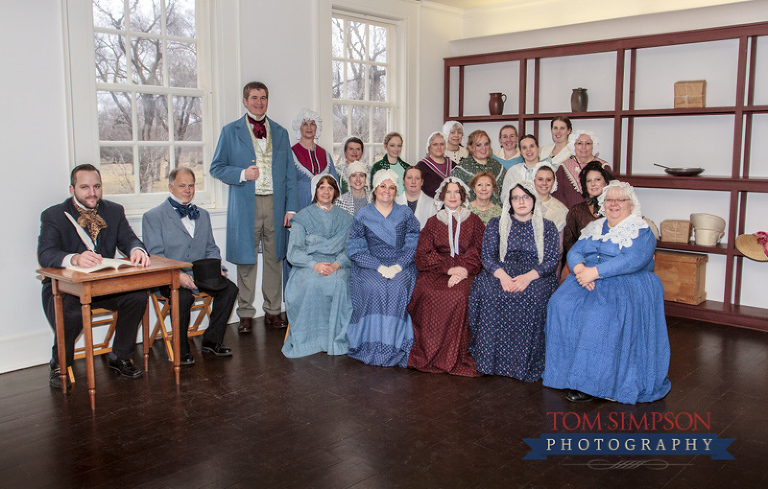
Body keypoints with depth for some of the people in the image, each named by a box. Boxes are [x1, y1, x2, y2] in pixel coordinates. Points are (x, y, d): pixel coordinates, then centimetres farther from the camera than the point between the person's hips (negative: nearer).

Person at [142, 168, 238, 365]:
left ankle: (212, 341, -3)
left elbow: (211, 249, 21)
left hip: (201, 274, 5)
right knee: (184, 296, -34)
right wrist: (178, 275, -23)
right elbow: (155, 256, -7)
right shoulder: (153, 216, 2)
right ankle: (181, 349, -12)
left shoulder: (203, 215, 21)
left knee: (229, 288, -19)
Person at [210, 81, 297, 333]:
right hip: (245, 205, -2)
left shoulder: (280, 132, 14)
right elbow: (216, 167, 5)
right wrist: (242, 174, -13)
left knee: (274, 258, 6)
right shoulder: (230, 131, 7)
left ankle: (273, 311, 16)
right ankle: (246, 314, 13)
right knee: (246, 260, 2)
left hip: (275, 203, 2)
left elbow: (289, 172, 11)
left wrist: (291, 207, 4)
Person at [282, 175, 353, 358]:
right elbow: (293, 252, 1)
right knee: (312, 284, -35)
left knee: (339, 283, -34)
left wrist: (337, 264, -13)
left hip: (336, 266, 1)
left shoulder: (345, 218, 16)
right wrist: (314, 264, -16)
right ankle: (311, 339, -24)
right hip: (307, 267, -1)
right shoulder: (303, 217, 11)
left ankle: (337, 339, -25)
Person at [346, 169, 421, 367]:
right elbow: (356, 250, 0)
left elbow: (412, 245, 4)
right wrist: (380, 267, -14)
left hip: (401, 265, 1)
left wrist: (398, 266, -14)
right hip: (370, 266, -1)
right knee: (375, 287, -32)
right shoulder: (362, 216, 7)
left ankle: (396, 346, -23)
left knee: (398, 287, -31)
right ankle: (373, 346, -24)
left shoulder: (405, 214, 11)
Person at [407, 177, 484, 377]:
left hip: (466, 271, -1)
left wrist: (462, 270, -17)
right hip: (437, 270, 1)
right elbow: (423, 254, 6)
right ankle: (428, 353, -19)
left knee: (459, 295, -33)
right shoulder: (433, 222, 18)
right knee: (427, 294, -30)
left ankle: (454, 356, -22)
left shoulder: (474, 222, 15)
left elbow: (478, 252, 3)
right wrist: (448, 268, -11)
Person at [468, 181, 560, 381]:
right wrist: (502, 275, -19)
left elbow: (552, 260, 0)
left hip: (536, 276, -1)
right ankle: (492, 359, -24)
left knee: (534, 296, -35)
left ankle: (525, 364, -24)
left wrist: (528, 276, -19)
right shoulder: (496, 224, 14)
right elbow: (488, 256, 3)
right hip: (501, 273, 1)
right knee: (487, 290, -33)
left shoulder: (547, 227, 12)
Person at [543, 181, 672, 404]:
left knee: (601, 314, -33)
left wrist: (595, 272, -23)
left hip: (626, 284, -5)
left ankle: (590, 381, -24)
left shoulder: (641, 231, 0)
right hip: (587, 279, 6)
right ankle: (566, 372, -14)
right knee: (561, 305, -21)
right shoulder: (594, 228, 20)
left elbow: (633, 260, -17)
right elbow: (574, 252, 11)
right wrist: (580, 268, -14)